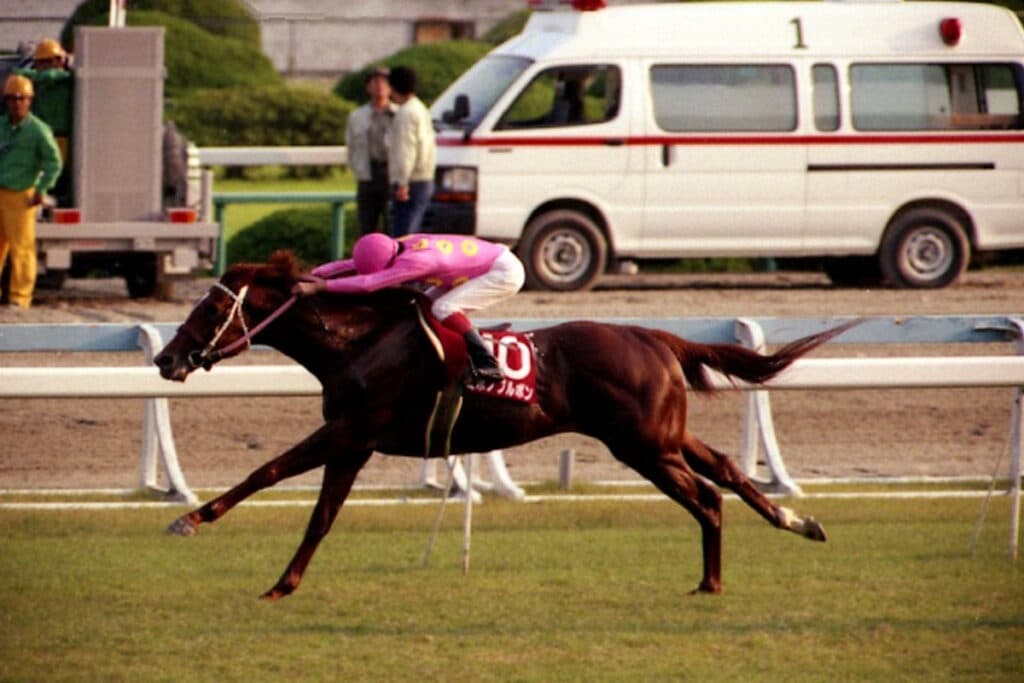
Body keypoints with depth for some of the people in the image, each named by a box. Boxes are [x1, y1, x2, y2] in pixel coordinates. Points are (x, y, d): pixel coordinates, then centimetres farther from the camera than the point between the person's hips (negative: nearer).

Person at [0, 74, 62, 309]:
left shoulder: (37, 129, -7)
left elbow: (53, 162, -6)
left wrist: (41, 190, -12)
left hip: (20, 197, -6)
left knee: (21, 248, -3)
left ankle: (20, 297, 1)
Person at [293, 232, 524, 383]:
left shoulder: (414, 261, -33)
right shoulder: (395, 249, -7)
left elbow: (368, 283, -38)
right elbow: (347, 266, -4)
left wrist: (319, 286, -39)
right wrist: (310, 275, -16)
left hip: (505, 272, -9)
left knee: (443, 308, -24)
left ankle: (487, 363, -22)